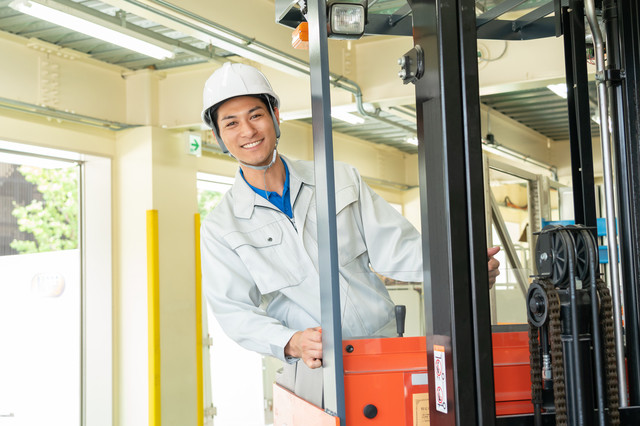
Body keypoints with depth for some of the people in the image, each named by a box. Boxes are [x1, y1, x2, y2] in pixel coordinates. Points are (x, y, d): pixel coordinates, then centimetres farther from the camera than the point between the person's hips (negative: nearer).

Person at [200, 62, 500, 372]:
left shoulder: (340, 179, 10)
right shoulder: (220, 229, 4)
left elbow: (392, 248, 7)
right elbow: (233, 310, -3)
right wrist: (292, 344, -23)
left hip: (386, 348, 2)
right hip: (313, 371, -1)